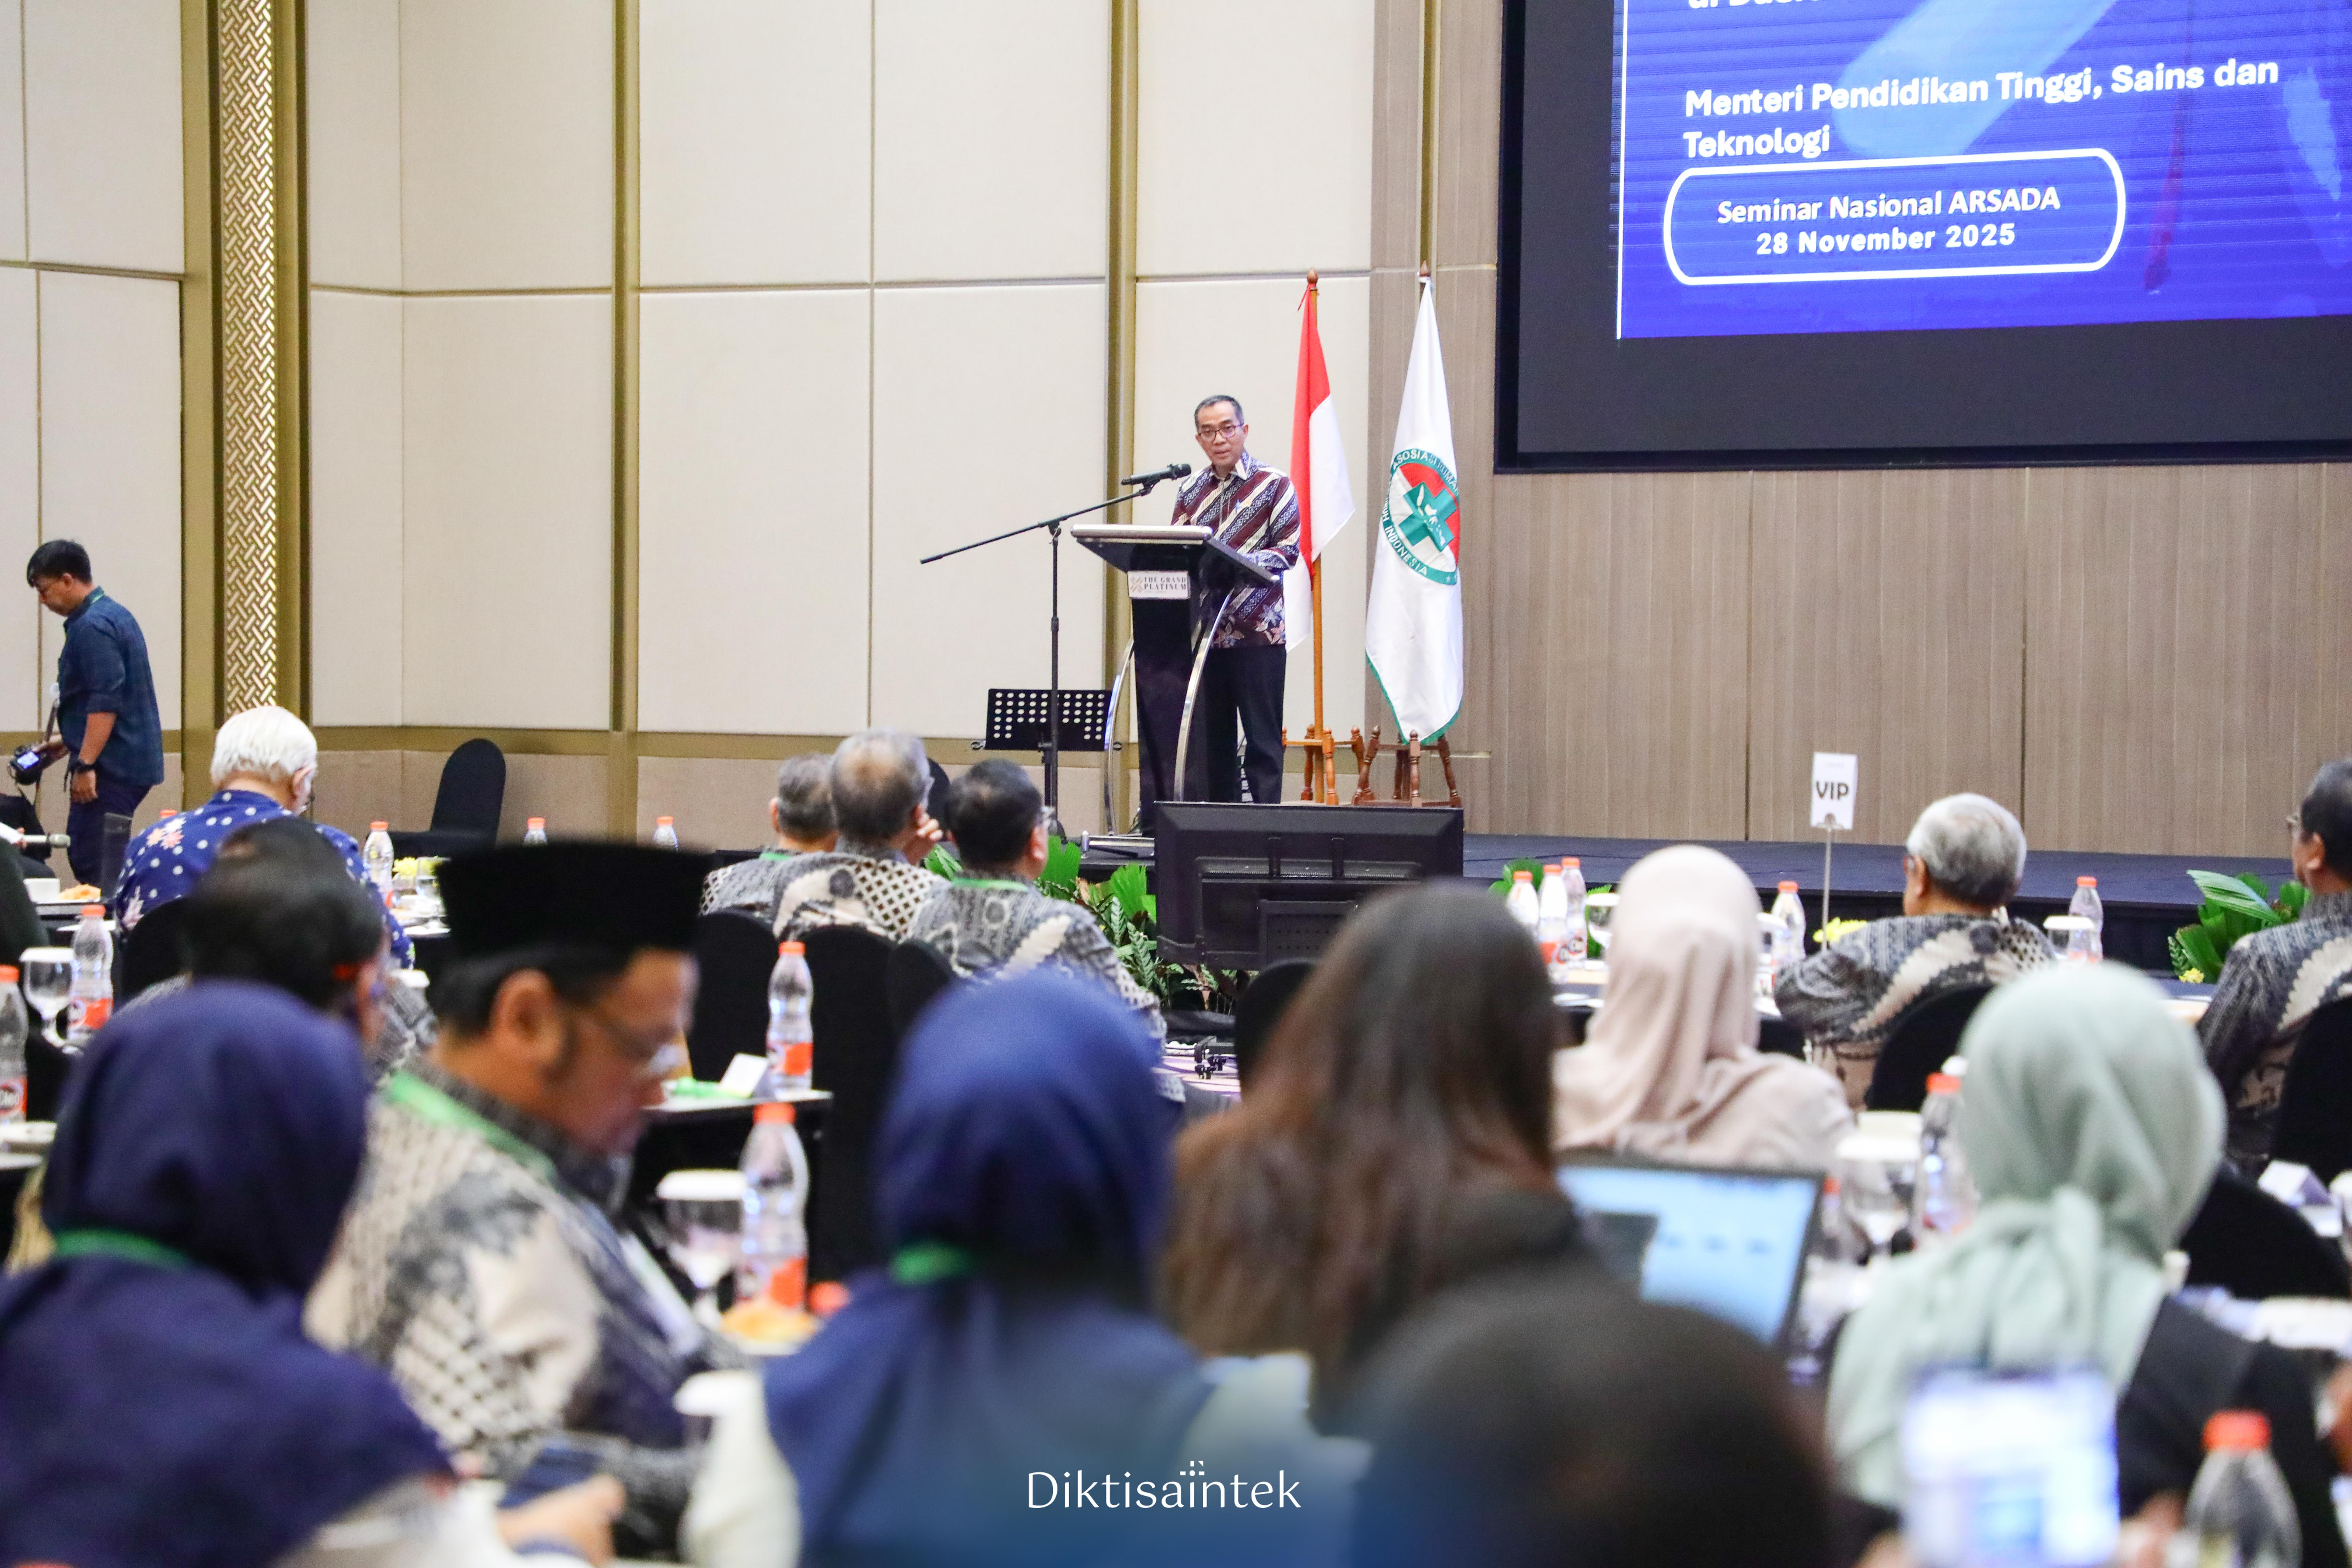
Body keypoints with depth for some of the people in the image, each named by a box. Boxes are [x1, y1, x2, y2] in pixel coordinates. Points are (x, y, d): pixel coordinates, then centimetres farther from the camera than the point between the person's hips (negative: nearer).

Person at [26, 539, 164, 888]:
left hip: (110, 767, -10)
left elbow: (106, 703, -23)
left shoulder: (92, 627, -16)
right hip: (131, 762, 10)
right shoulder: (115, 614, 16)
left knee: (90, 863, -9)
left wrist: (85, 764, -22)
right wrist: (69, 741, 26)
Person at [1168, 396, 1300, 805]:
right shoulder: (1191, 492, 15)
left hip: (1259, 632, -5)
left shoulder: (1274, 486, 1)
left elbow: (1289, 550, -6)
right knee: (1209, 742, 6)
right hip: (1204, 632, 5)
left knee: (1263, 741, -4)